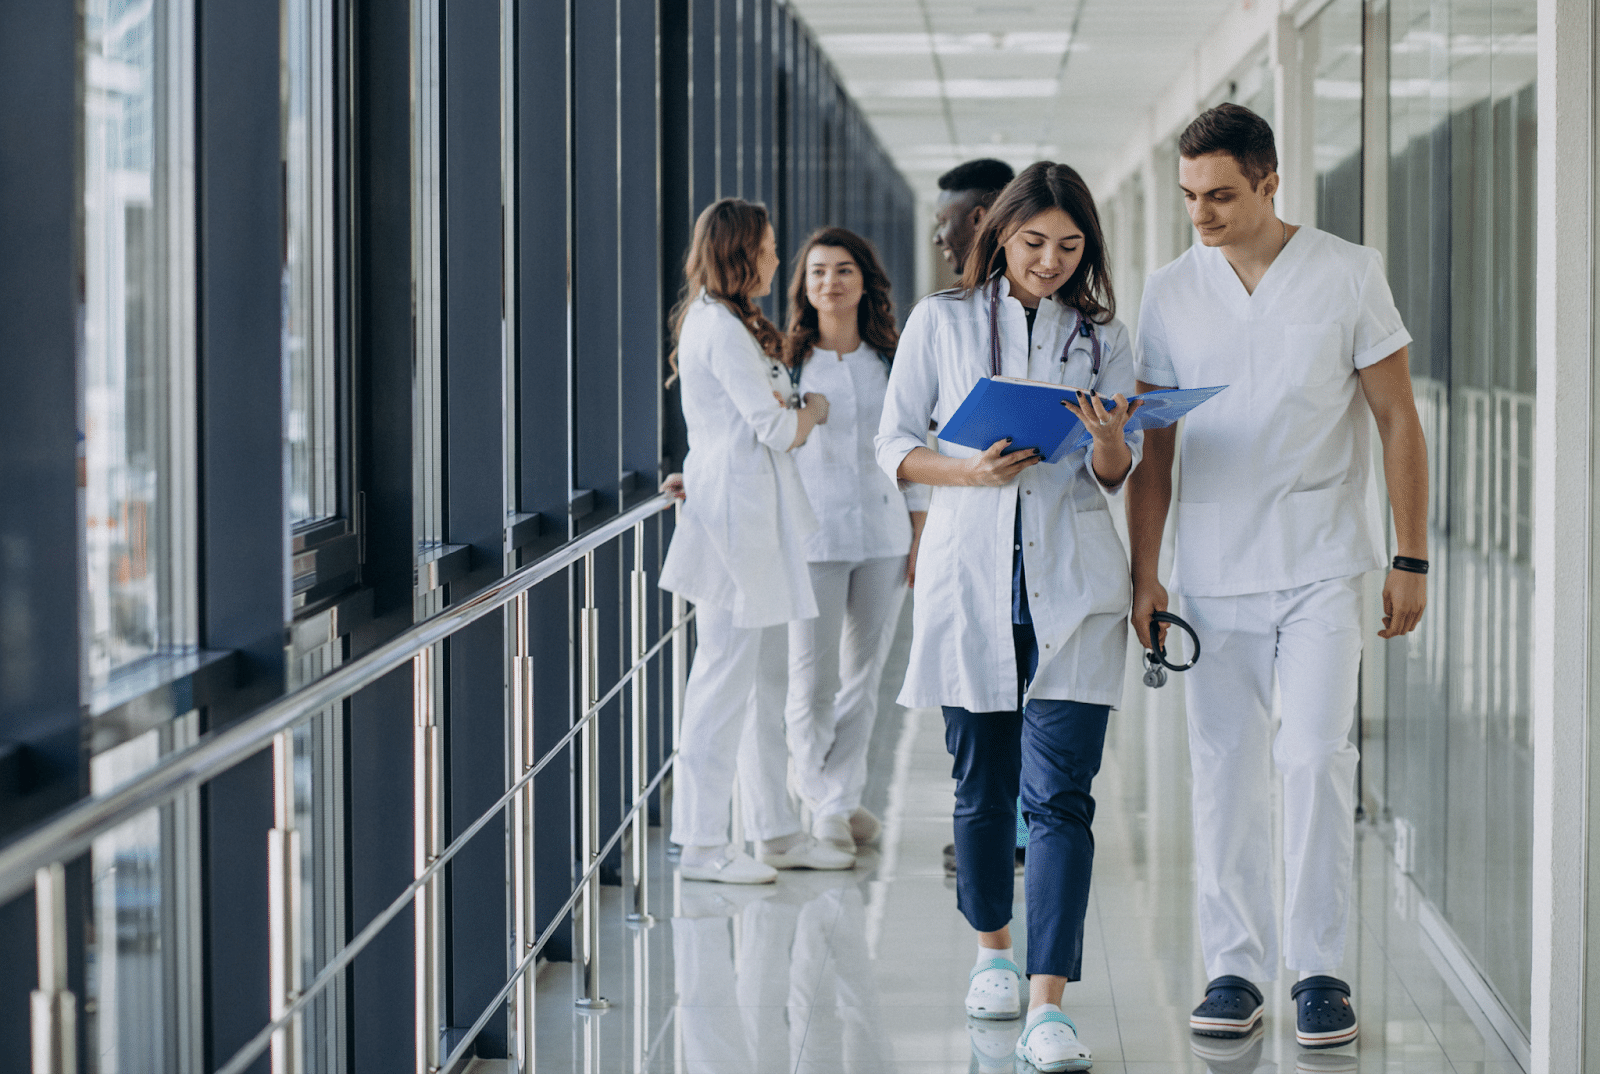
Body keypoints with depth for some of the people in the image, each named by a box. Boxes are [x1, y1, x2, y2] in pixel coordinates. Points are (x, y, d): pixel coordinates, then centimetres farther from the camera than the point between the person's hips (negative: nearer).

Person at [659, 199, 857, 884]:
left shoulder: (715, 323, 18)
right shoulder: (722, 329, -14)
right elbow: (776, 429, -15)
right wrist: (814, 409, 2)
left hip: (749, 518, 10)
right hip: (736, 518, -10)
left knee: (765, 684, 13)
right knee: (724, 683, -6)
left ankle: (775, 831, 18)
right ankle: (702, 844, -2)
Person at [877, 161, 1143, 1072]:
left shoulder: (1105, 336, 9)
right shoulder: (942, 322, 6)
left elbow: (1116, 478, 8)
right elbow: (895, 444, 6)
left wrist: (1110, 440, -15)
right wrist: (972, 472, -12)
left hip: (1074, 585, 0)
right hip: (971, 577, 0)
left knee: (1061, 795, -10)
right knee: (983, 786, 10)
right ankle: (994, 950, 33)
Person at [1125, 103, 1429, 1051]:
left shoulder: (1349, 275, -2)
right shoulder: (1169, 294, 5)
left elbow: (1398, 420, 2)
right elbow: (1151, 446, 9)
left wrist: (1412, 558, -2)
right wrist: (1143, 572, 3)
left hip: (1323, 566, -2)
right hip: (1213, 572, 2)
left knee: (1317, 758, -8)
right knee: (1225, 768, 4)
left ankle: (1320, 970, 1)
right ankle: (1236, 969, 11)